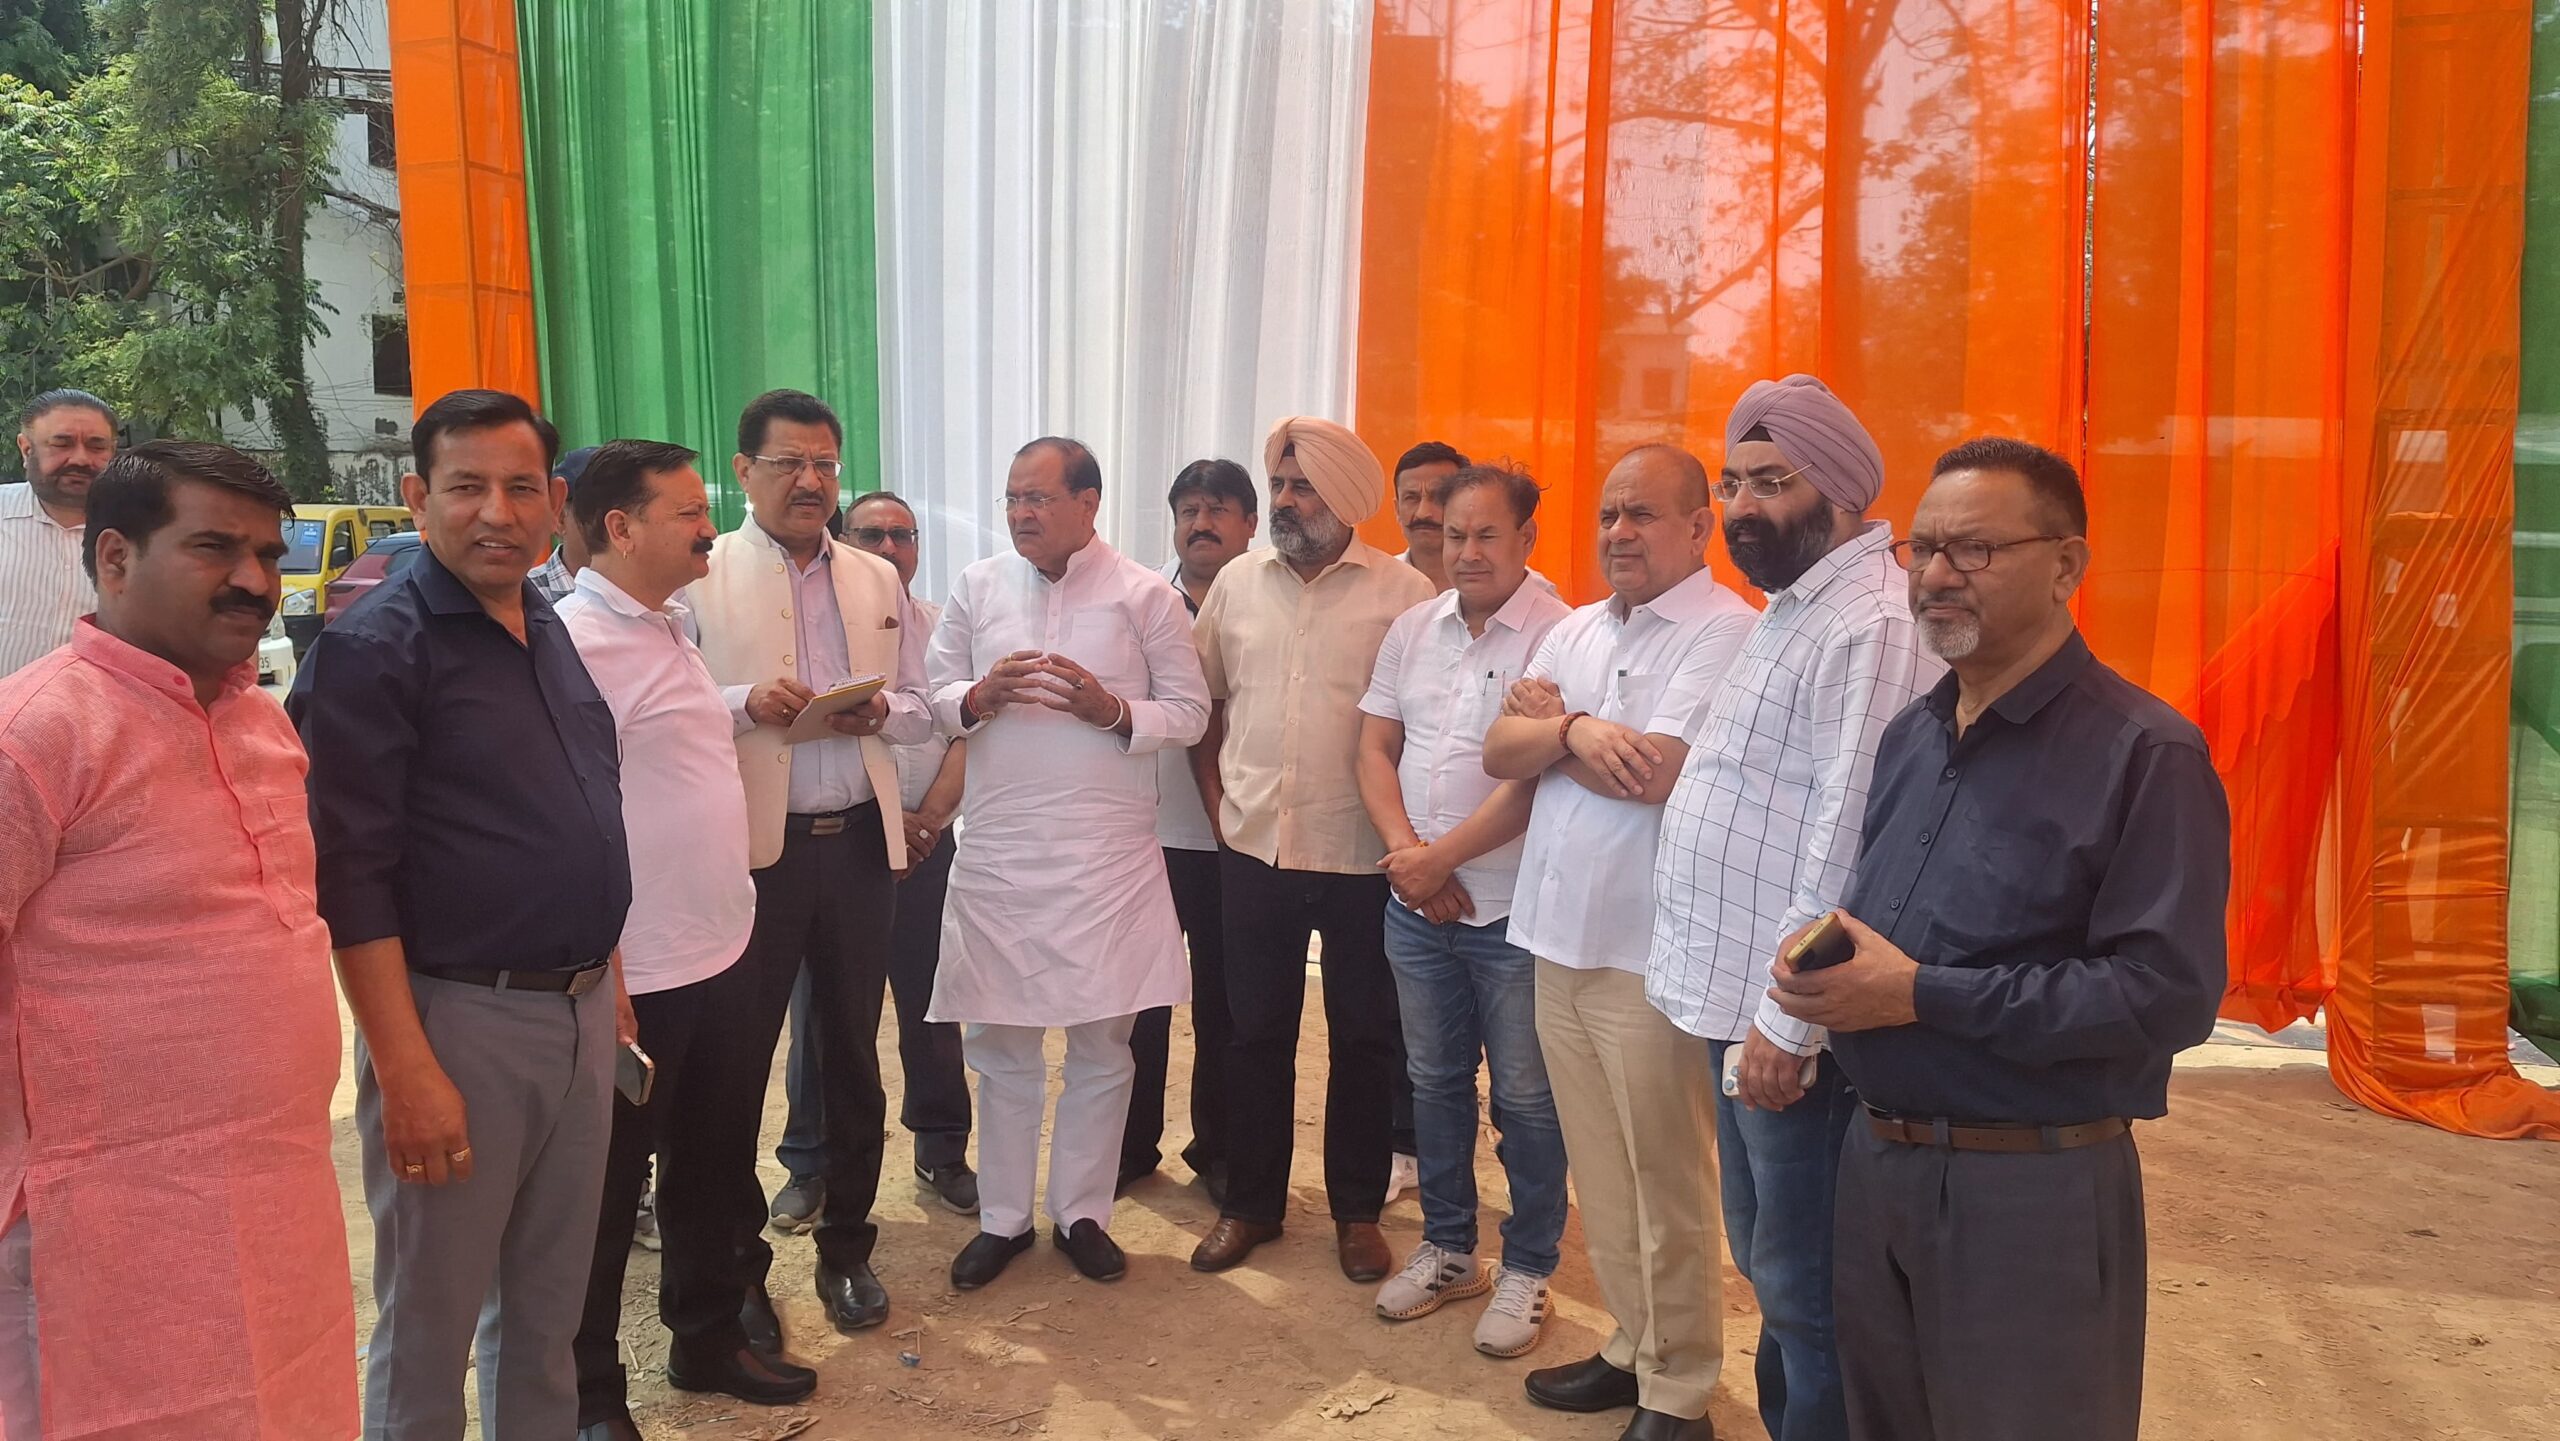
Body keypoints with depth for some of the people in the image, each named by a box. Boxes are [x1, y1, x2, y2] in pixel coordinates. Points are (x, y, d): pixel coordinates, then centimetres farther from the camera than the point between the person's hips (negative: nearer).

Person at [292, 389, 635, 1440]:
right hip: (458, 1019, -7)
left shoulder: (550, 632, 11)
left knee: (549, 1307, 19)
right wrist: (406, 1069, -20)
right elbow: (351, 876, -17)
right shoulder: (373, 646, -12)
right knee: (430, 1326, 8)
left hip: (581, 1011, 7)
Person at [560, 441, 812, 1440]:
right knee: (608, 1186, 9)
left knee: (707, 1166, 21)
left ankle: (707, 1341, 39)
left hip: (717, 955, 8)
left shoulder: (669, 630, 12)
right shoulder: (578, 641, -17)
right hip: (635, 977, -8)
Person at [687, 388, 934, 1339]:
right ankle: (736, 1265, 22)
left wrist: (880, 710, -10)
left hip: (859, 842, 4)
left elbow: (922, 711, 12)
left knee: (853, 1056, 14)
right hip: (751, 849, -3)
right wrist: (746, 703, -22)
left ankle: (846, 1247, 29)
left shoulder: (879, 581, 11)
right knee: (737, 1065, 6)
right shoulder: (701, 577, -1)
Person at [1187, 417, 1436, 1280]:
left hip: (1361, 856, -3)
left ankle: (1357, 1211, 26)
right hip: (1255, 850, 3)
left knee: (1363, 1038, 9)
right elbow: (1205, 703, 13)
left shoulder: (1403, 594, -6)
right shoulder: (1237, 584, 6)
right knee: (1256, 1033, 13)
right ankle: (1251, 1203, 28)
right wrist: (1217, 804, 7)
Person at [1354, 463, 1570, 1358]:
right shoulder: (1412, 630, 7)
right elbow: (1374, 748, 6)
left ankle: (1528, 1268, 24)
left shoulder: (1558, 635, -13)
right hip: (1417, 908, 6)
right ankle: (1447, 1248, 34)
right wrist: (1406, 854, -7)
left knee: (1525, 1098, 7)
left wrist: (1439, 857, -16)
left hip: (1513, 912, -6)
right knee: (1434, 1080, 17)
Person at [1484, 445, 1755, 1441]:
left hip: (1649, 954, -7)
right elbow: (1501, 752, 6)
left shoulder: (1726, 633, -11)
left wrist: (1555, 717, -4)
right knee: (1598, 1173, 16)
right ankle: (1632, 1346, 33)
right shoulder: (1575, 631, 13)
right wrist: (1575, 730, -14)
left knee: (1664, 1182, 6)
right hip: (1558, 937, 7)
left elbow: (1653, 771, -20)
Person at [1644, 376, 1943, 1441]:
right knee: (1769, 1267, 21)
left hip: (1793, 1024, -10)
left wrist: (1788, 1021, -23)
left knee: (1803, 1287, 3)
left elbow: (1847, 840, -24)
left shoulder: (1871, 625, -19)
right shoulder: (1795, 608, 15)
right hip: (1741, 1001, 10)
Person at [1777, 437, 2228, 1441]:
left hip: (2034, 1185, -7)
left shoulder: (2146, 753, -15)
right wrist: (1819, 976, -4)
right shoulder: (1911, 734, 9)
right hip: (1874, 1159, 7)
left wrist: (1922, 996, -22)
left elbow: (2167, 994, -22)